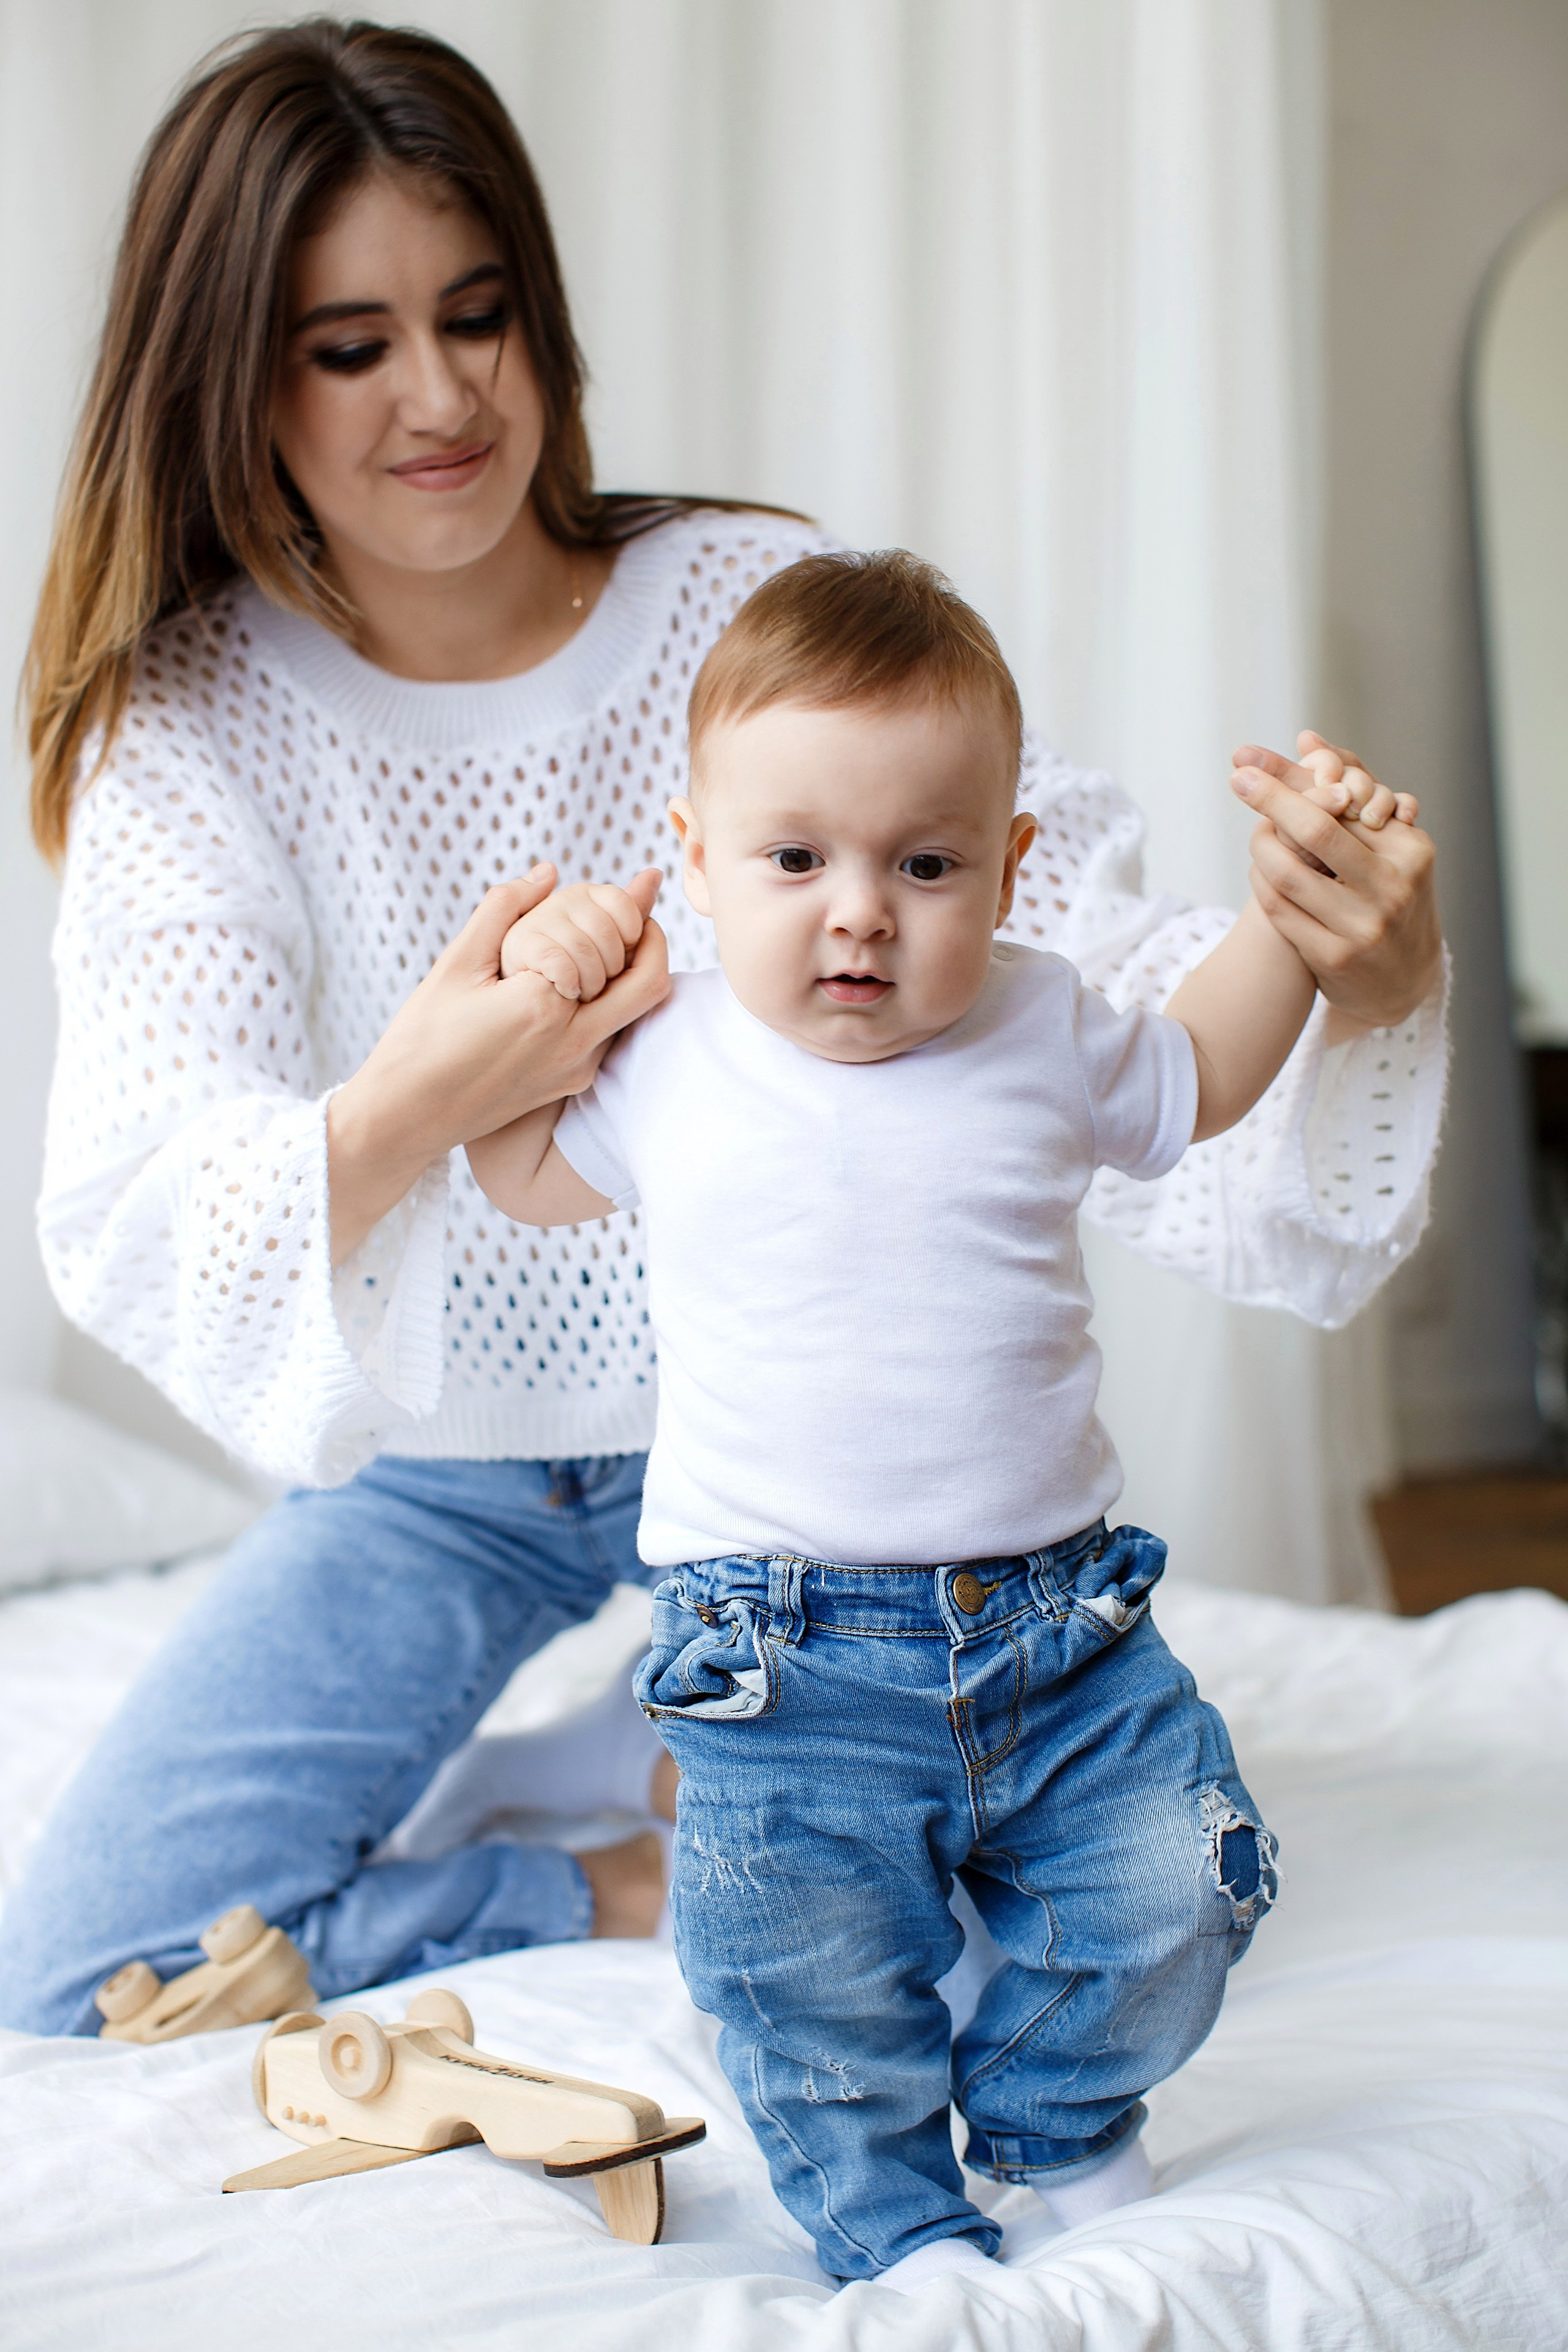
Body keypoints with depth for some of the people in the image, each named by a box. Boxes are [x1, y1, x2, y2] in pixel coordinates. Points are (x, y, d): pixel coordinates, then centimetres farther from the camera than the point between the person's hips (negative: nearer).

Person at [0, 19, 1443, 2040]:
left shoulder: (767, 608, -13)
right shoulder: (189, 728, -12)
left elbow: (1079, 957, -19)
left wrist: (1349, 983, -43)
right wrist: (400, 1114, -48)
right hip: (441, 1470, 0)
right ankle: (614, 1874, 8)